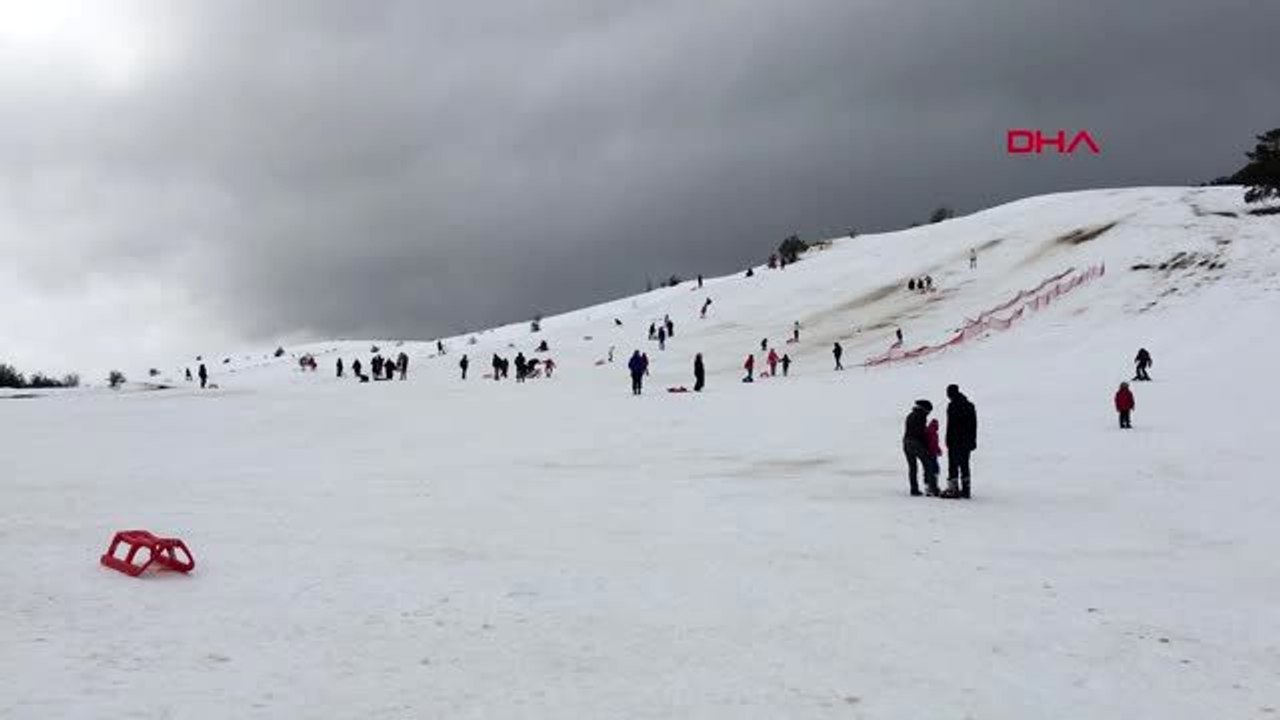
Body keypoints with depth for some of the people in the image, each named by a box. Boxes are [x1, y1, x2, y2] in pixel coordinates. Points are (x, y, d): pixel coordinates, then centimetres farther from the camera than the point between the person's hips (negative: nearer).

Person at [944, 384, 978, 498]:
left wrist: (948, 441, -10)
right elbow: (974, 425, 15)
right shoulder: (970, 406, 12)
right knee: (965, 464, 12)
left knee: (953, 465, -3)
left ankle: (952, 490, -8)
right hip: (967, 441, 7)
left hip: (955, 441, -7)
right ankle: (965, 490, 12)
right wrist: (973, 441, 20)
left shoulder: (952, 406, -11)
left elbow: (950, 425, -14)